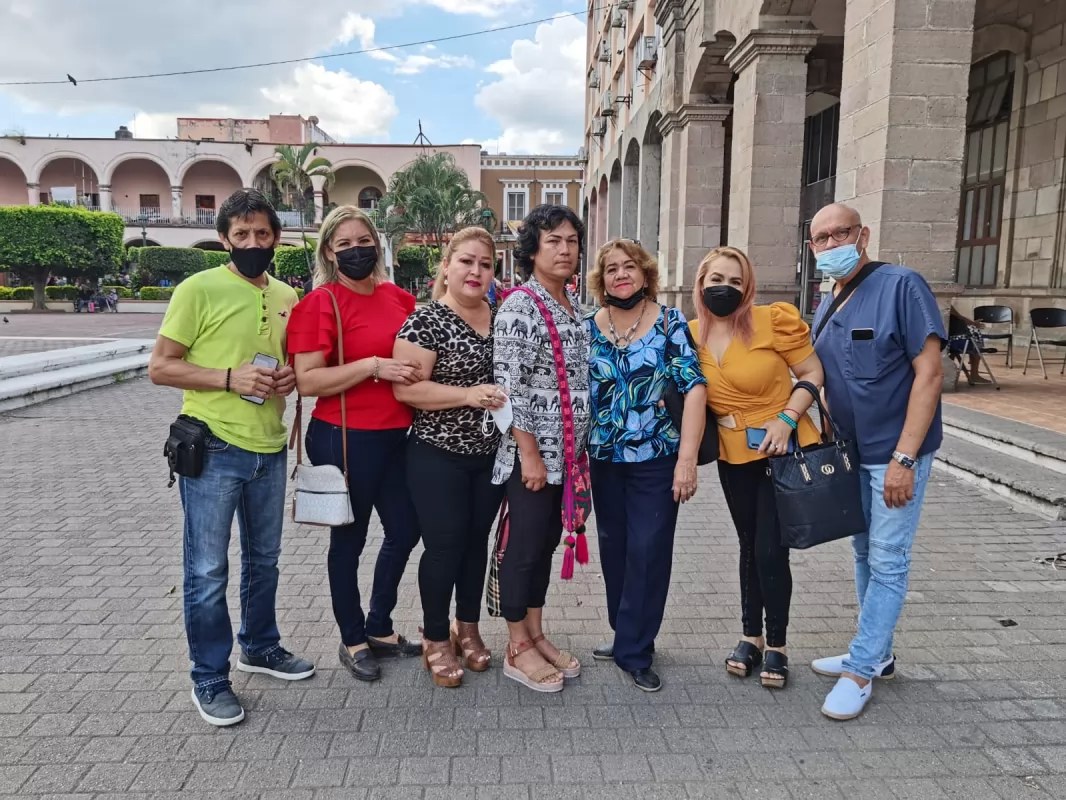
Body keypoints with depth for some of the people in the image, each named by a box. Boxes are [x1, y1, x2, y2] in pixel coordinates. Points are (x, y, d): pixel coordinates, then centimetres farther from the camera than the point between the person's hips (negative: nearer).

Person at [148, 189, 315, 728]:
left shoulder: (287, 297, 8)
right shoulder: (198, 288, -8)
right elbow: (159, 366, -9)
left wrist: (290, 376, -2)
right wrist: (229, 378, -21)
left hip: (270, 448, 6)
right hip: (213, 448, -5)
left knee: (264, 559, 19)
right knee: (208, 572, 3)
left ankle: (259, 647, 39)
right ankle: (209, 679, 20)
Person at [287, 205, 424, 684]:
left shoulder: (399, 298, 7)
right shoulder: (320, 303, -10)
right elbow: (307, 381, -17)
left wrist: (416, 372, 3)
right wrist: (372, 366, -22)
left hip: (395, 435, 7)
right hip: (345, 438, -6)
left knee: (406, 529, 15)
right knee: (350, 538, 9)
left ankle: (379, 627, 37)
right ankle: (353, 641, 29)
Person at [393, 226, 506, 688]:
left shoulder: (500, 318, 6)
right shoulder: (427, 320, -12)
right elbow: (405, 388, -18)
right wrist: (468, 395, -26)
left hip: (491, 454, 6)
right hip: (439, 455, -5)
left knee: (477, 540, 15)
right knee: (444, 545, 3)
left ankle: (468, 628, 33)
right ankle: (436, 640, 22)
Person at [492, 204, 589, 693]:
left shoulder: (573, 306, 11)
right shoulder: (519, 307, -14)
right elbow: (509, 386, -18)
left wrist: (579, 446, 16)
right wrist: (529, 454, -20)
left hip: (566, 450, 8)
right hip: (532, 451, -8)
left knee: (547, 541, 15)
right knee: (525, 545, 2)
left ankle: (536, 635, 29)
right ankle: (518, 650, 17)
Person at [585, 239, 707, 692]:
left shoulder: (670, 323, -5)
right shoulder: (587, 328, 2)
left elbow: (694, 387, -11)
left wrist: (687, 457, -18)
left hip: (657, 458, -3)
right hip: (604, 459, 3)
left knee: (648, 551, 1)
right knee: (612, 549, 13)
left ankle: (634, 650, 15)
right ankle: (626, 636, 31)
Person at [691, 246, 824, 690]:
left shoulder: (773, 321, -15)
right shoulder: (691, 335, -2)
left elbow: (814, 374, -9)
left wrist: (787, 419, -21)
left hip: (780, 449, -4)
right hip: (733, 455, 4)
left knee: (771, 550, -2)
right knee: (749, 545, 16)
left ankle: (777, 644, 19)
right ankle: (750, 636, 31)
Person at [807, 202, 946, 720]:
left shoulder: (900, 286, -14)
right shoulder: (824, 312, 8)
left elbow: (929, 374, -18)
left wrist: (904, 458, -22)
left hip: (895, 455, -7)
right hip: (851, 454, 7)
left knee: (887, 562, 1)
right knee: (865, 555, 16)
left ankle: (860, 671, 11)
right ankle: (876, 654, 31)